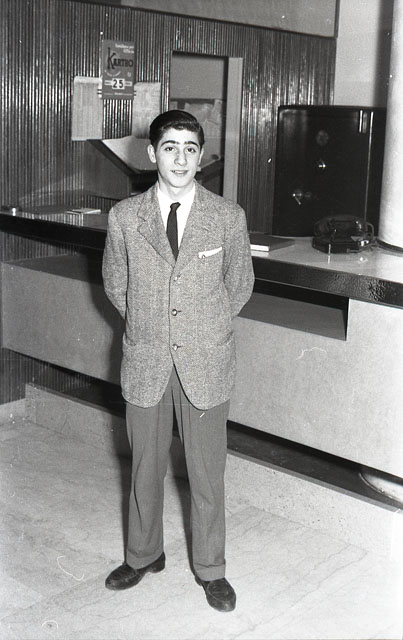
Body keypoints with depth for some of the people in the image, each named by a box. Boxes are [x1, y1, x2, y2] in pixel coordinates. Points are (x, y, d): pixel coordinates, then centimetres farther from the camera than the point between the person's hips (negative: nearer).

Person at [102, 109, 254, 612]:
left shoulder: (228, 217, -6)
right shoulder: (124, 217, -5)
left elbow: (240, 284, 8)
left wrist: (208, 327, 8)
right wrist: (146, 325, 8)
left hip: (207, 364, -1)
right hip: (145, 363, 1)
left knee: (207, 472, 10)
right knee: (145, 467, 16)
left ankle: (210, 569, 30)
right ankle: (143, 555, 38)